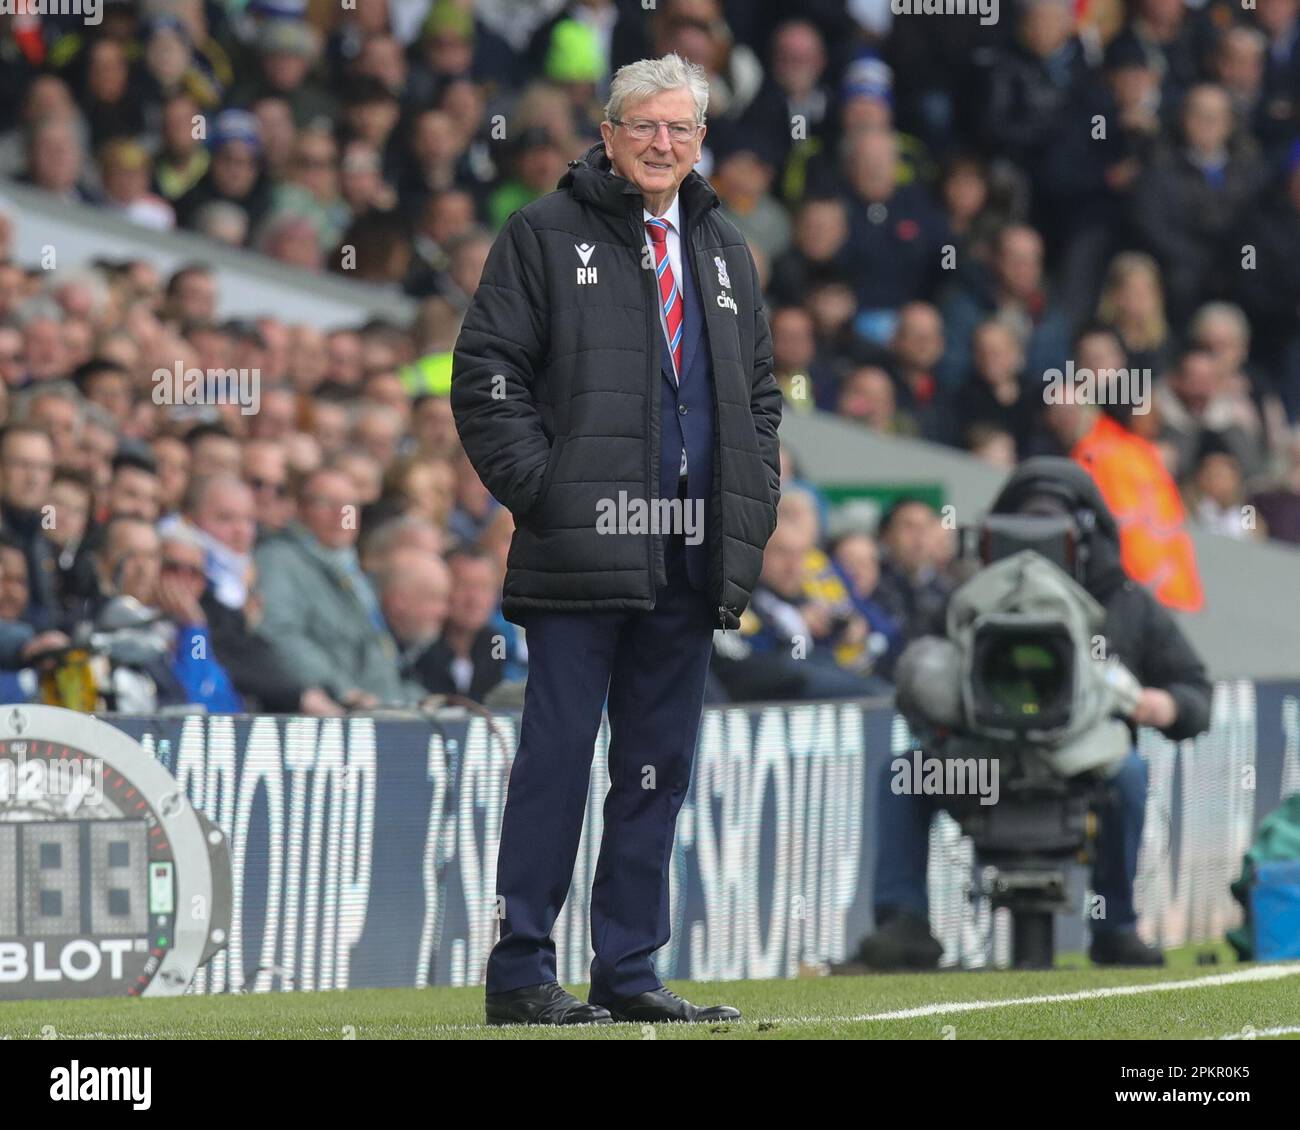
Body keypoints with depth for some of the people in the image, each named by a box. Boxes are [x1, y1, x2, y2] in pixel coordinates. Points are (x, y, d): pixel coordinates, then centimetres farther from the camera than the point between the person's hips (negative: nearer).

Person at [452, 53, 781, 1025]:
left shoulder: (724, 252, 18)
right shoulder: (546, 236, 0)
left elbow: (760, 389, 24)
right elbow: (486, 373, -4)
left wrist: (755, 500, 10)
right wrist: (541, 491, -12)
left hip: (692, 559, 6)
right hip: (583, 549, -6)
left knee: (661, 765, 8)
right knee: (558, 757, -7)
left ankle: (629, 971, 13)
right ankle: (521, 973, -5)